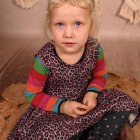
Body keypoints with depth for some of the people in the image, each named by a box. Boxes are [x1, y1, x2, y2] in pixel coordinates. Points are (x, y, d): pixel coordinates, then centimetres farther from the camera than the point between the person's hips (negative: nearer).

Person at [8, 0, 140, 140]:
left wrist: (92, 93, -16)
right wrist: (61, 106, -22)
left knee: (122, 102, -10)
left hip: (84, 101, 3)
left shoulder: (95, 49, -15)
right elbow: (32, 94, -11)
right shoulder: (44, 59, -23)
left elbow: (100, 75, 5)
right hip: (53, 107, -3)